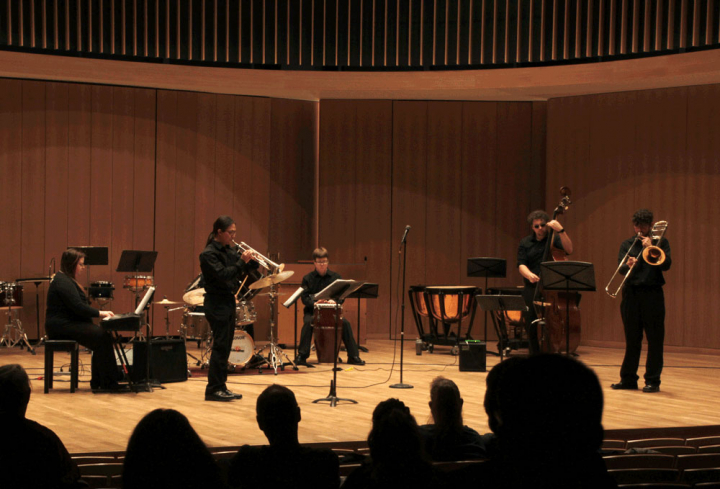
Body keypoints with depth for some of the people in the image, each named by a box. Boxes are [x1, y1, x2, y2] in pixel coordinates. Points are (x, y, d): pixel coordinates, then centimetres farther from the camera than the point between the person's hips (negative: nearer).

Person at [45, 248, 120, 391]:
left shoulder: (67, 280, 21)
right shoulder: (63, 282, -15)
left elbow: (80, 306, 21)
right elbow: (78, 307, -22)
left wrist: (99, 313, 8)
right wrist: (99, 313, -14)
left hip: (68, 324, 11)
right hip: (62, 326, -11)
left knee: (103, 334, -3)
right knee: (102, 336, -20)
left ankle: (97, 382, -3)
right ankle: (107, 383, -17)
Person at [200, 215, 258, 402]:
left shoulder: (228, 251, 11)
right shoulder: (209, 253, -13)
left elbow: (243, 269, 12)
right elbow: (222, 275, -24)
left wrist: (252, 261, -7)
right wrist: (242, 262, -24)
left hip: (229, 301, 9)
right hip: (217, 303, -9)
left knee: (225, 346, 10)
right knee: (220, 346, -9)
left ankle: (221, 386, 16)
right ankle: (213, 389, -5)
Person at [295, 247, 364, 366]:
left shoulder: (335, 277, 6)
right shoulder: (308, 278, 2)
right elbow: (304, 297, -7)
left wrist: (334, 301, -23)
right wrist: (314, 303, -28)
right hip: (312, 311, -1)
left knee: (345, 323, -24)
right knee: (308, 322, -33)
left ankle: (353, 356, -15)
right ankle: (302, 356, -26)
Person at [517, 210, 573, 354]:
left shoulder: (554, 239, 5)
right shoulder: (525, 243, 13)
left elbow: (569, 250, -13)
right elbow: (521, 265, 2)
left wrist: (561, 230, -23)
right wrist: (529, 275, -20)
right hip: (531, 289, 3)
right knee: (532, 327, 3)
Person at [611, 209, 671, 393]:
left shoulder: (660, 242, 7)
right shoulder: (627, 244, 12)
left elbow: (666, 265, -7)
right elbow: (621, 268, -2)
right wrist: (628, 265, -24)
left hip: (652, 293, -2)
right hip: (631, 293, 2)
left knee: (654, 340, -2)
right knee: (631, 339, 8)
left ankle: (653, 381, 2)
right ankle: (628, 379, 15)